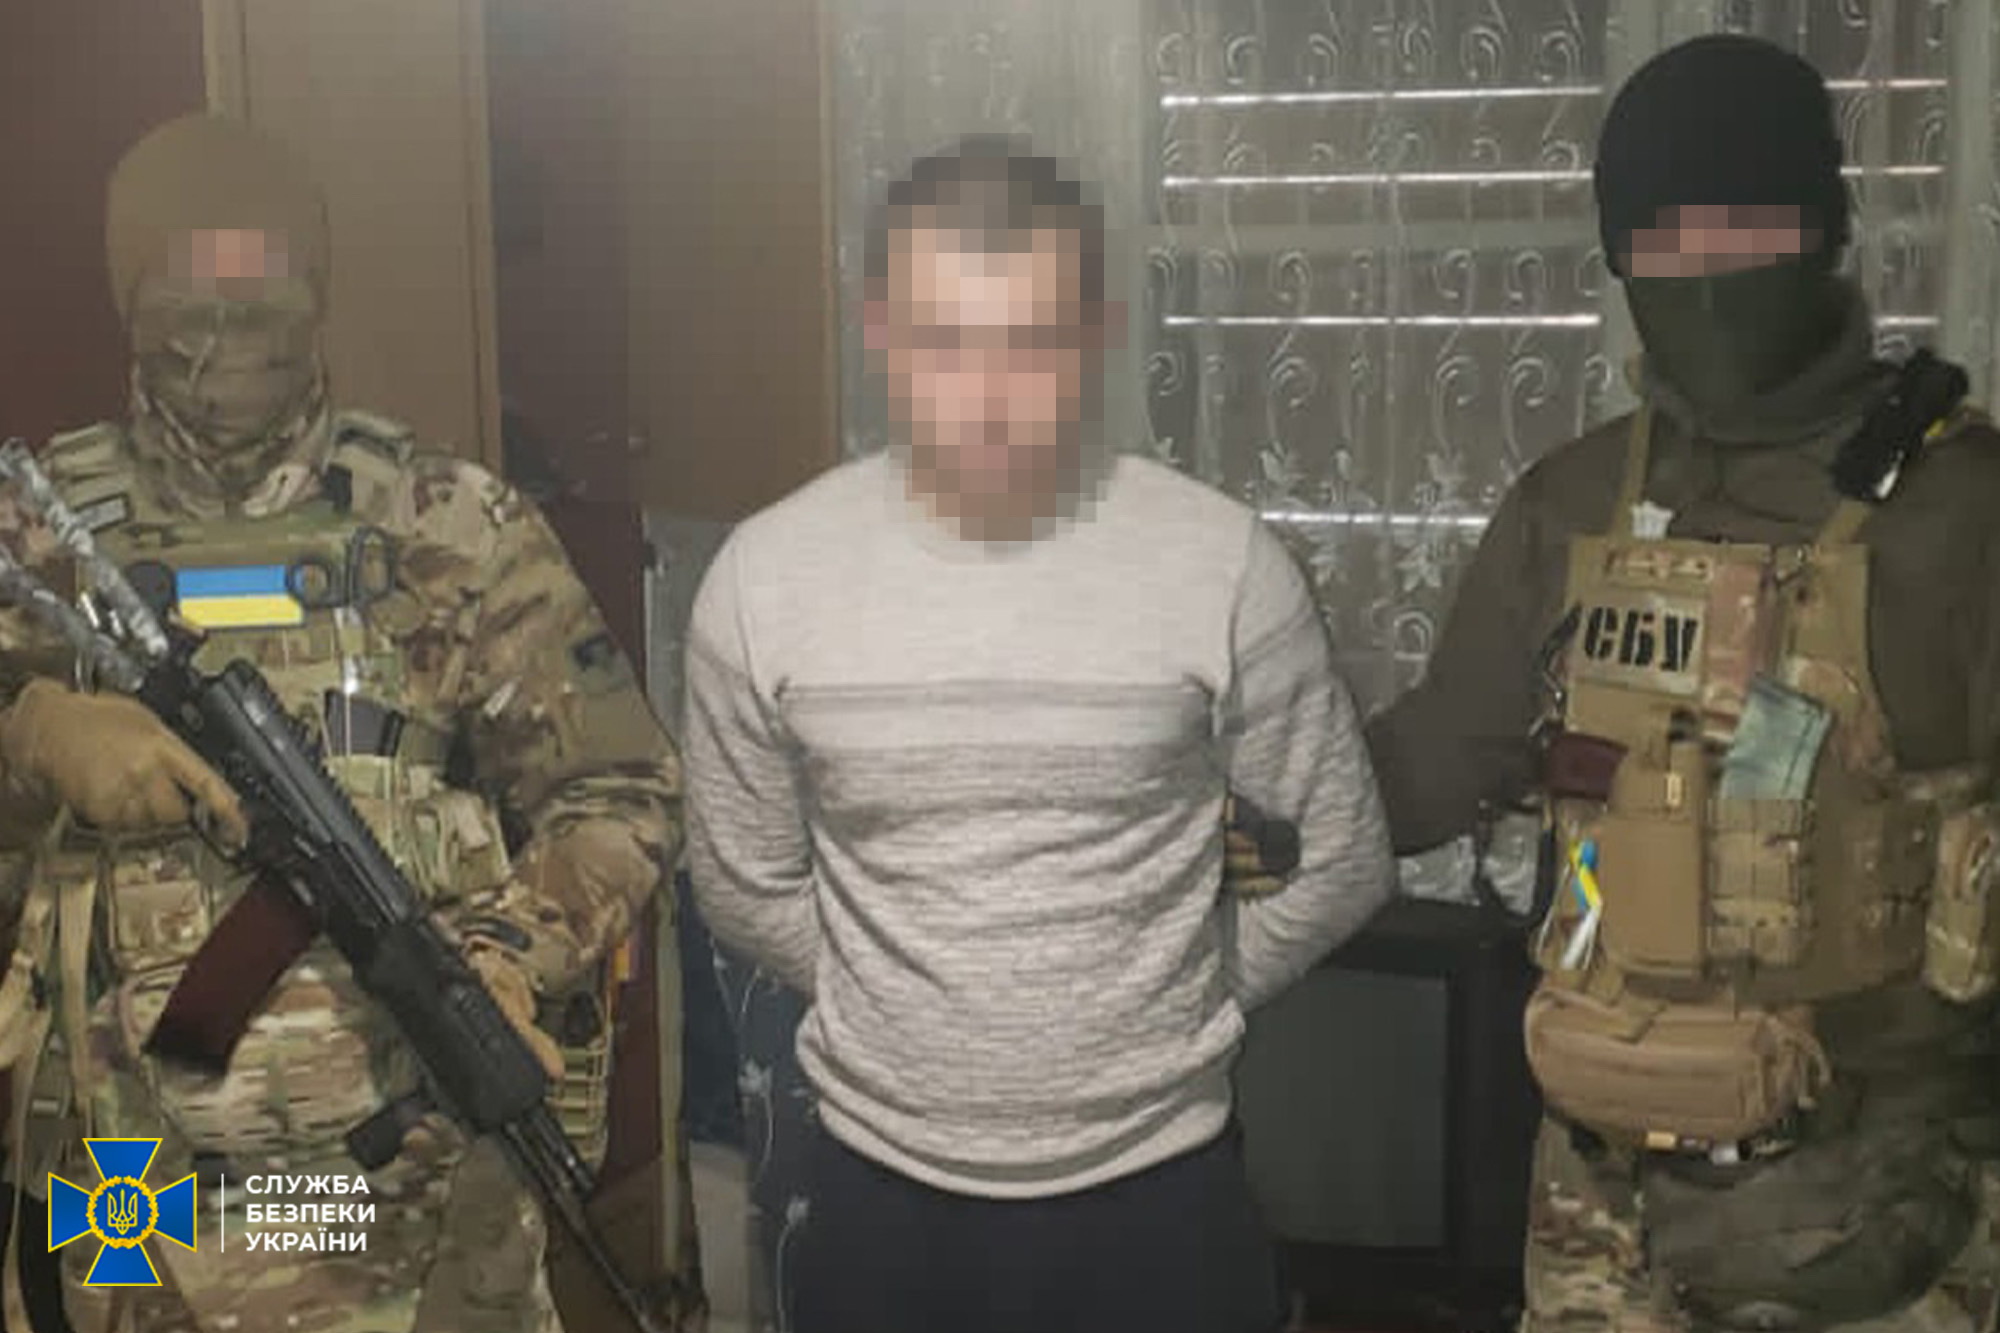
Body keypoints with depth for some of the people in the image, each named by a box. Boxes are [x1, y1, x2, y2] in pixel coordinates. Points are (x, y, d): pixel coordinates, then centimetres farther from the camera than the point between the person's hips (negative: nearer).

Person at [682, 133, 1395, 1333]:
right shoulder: (766, 577, -8)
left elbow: (1343, 860, 0)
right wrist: (907, 1014, 5)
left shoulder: (1223, 563, -12)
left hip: (1158, 1186, -1)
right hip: (883, 1189, 1)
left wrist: (1164, 1007, 3)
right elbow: (748, 889, 4)